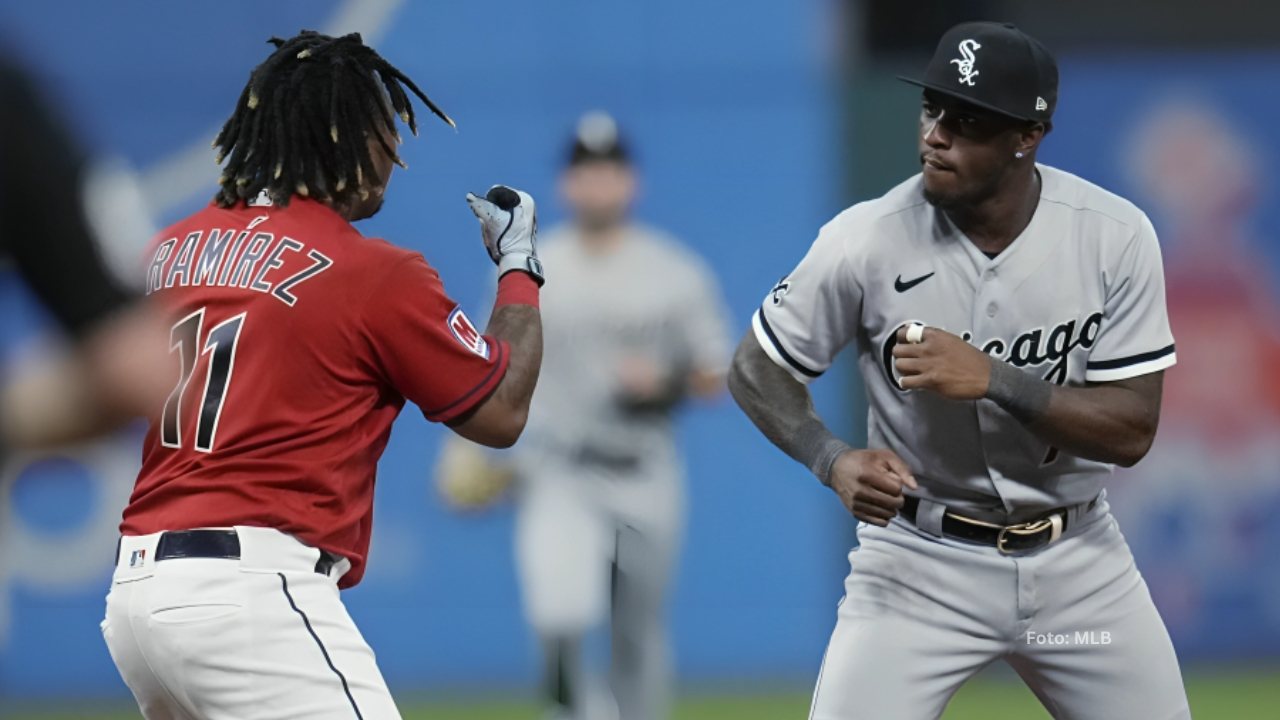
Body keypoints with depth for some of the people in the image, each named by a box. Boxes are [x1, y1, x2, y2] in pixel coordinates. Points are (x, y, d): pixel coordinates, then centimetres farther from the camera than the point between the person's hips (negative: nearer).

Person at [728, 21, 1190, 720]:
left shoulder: (1114, 235, -13)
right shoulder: (867, 240, -16)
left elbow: (1132, 430, -14)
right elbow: (757, 370, -4)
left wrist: (993, 380, -28)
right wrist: (833, 461, -23)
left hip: (1078, 558, 2)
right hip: (921, 563, -2)